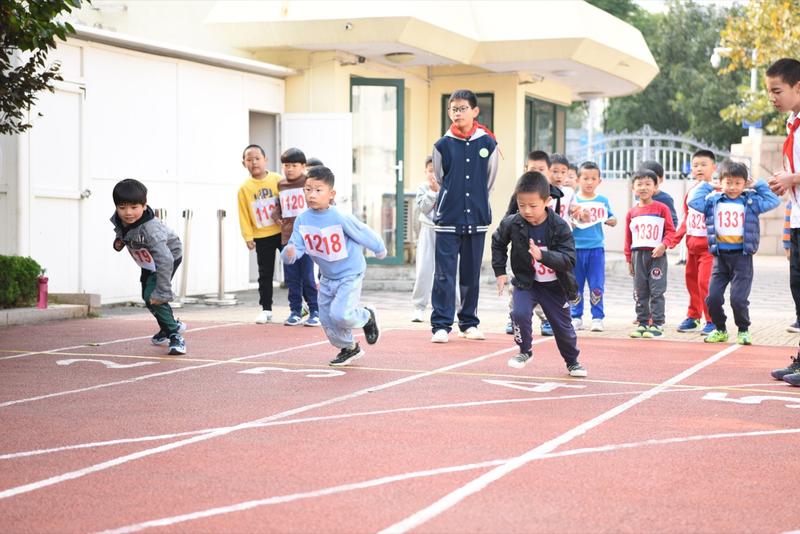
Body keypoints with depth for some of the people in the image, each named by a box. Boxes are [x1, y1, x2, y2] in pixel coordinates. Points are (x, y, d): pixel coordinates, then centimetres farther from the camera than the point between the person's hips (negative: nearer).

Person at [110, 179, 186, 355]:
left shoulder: (149, 229, -44)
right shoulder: (117, 219, -23)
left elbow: (165, 261, -47)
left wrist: (162, 293, -46)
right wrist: (119, 241, -14)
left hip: (168, 256, -8)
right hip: (148, 259, 8)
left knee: (153, 297, -23)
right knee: (147, 296, 22)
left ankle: (175, 336, -12)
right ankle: (169, 326, 47)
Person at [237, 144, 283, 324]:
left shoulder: (278, 180, -4)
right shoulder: (245, 188, -1)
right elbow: (244, 215, 1)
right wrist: (248, 237, -1)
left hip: (283, 232, -1)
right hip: (262, 237, 1)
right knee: (265, 274, 8)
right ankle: (266, 309, 16)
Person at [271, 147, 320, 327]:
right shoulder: (281, 185, 11)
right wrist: (276, 215, 6)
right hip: (287, 237, 5)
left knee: (308, 277, -3)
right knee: (291, 278, 7)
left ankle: (315, 312, 5)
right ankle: (295, 311, 15)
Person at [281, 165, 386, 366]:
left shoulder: (340, 218, -25)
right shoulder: (302, 220, -11)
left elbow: (364, 234, -11)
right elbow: (296, 246, -13)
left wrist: (380, 250, 4)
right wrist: (289, 253, -37)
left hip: (349, 274, -6)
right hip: (327, 277, 6)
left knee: (340, 315, -21)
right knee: (326, 319, 13)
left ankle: (367, 316, 13)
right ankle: (348, 348, 38)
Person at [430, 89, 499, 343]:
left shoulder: (488, 144, 1)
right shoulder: (443, 145, 0)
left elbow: (488, 181, 11)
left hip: (477, 219, 1)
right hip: (448, 218, -1)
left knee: (472, 274, 9)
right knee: (444, 274, -5)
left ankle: (469, 323, 20)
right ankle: (441, 325, -1)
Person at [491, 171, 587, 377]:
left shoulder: (559, 226, -23)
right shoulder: (512, 224, -17)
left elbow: (569, 260, -28)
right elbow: (498, 243, 5)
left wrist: (543, 255, -43)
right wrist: (500, 271, 1)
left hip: (555, 286, -1)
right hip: (526, 282, 1)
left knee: (563, 326, 9)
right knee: (520, 314, -24)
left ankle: (572, 361, 37)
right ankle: (525, 351, 3)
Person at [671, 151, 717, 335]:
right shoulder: (691, 191, 11)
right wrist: (676, 238, 12)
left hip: (708, 244, -7)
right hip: (691, 243, 8)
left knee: (705, 281, -11)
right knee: (691, 280, 15)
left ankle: (712, 321, -2)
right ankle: (693, 317, 29)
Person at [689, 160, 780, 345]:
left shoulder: (751, 201, 4)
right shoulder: (713, 201, 6)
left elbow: (773, 201, -2)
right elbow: (694, 202, -3)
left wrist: (758, 185, 5)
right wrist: (706, 185, 6)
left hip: (742, 256, -2)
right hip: (720, 256, 2)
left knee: (738, 299, -9)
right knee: (713, 298, -1)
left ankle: (743, 331, 13)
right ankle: (720, 330, 20)